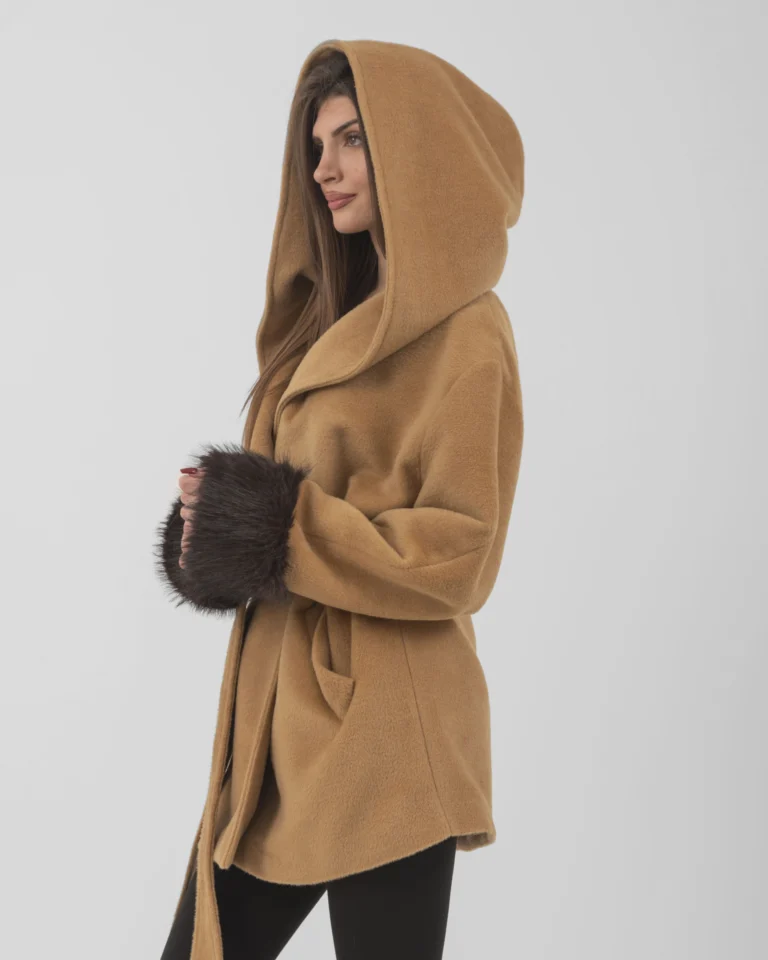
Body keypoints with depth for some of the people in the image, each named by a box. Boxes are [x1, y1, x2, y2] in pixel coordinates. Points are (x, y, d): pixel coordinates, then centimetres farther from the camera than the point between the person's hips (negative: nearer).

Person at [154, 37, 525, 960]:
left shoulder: (464, 334, -11)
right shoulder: (339, 319, 14)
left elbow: (456, 556, -17)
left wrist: (269, 528, -17)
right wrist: (219, 529, -5)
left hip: (384, 743, -8)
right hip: (280, 721, 8)